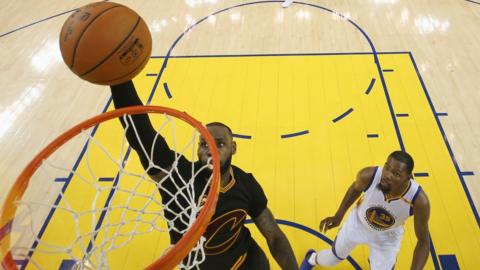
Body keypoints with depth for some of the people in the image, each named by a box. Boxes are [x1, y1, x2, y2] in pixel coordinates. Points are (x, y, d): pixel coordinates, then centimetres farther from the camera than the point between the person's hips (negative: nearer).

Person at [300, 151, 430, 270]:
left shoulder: (419, 200, -37)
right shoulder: (368, 176, -36)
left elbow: (423, 241, -20)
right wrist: (338, 216, -1)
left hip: (388, 237, 0)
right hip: (358, 221, 1)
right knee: (332, 259, 21)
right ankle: (311, 259, 56)